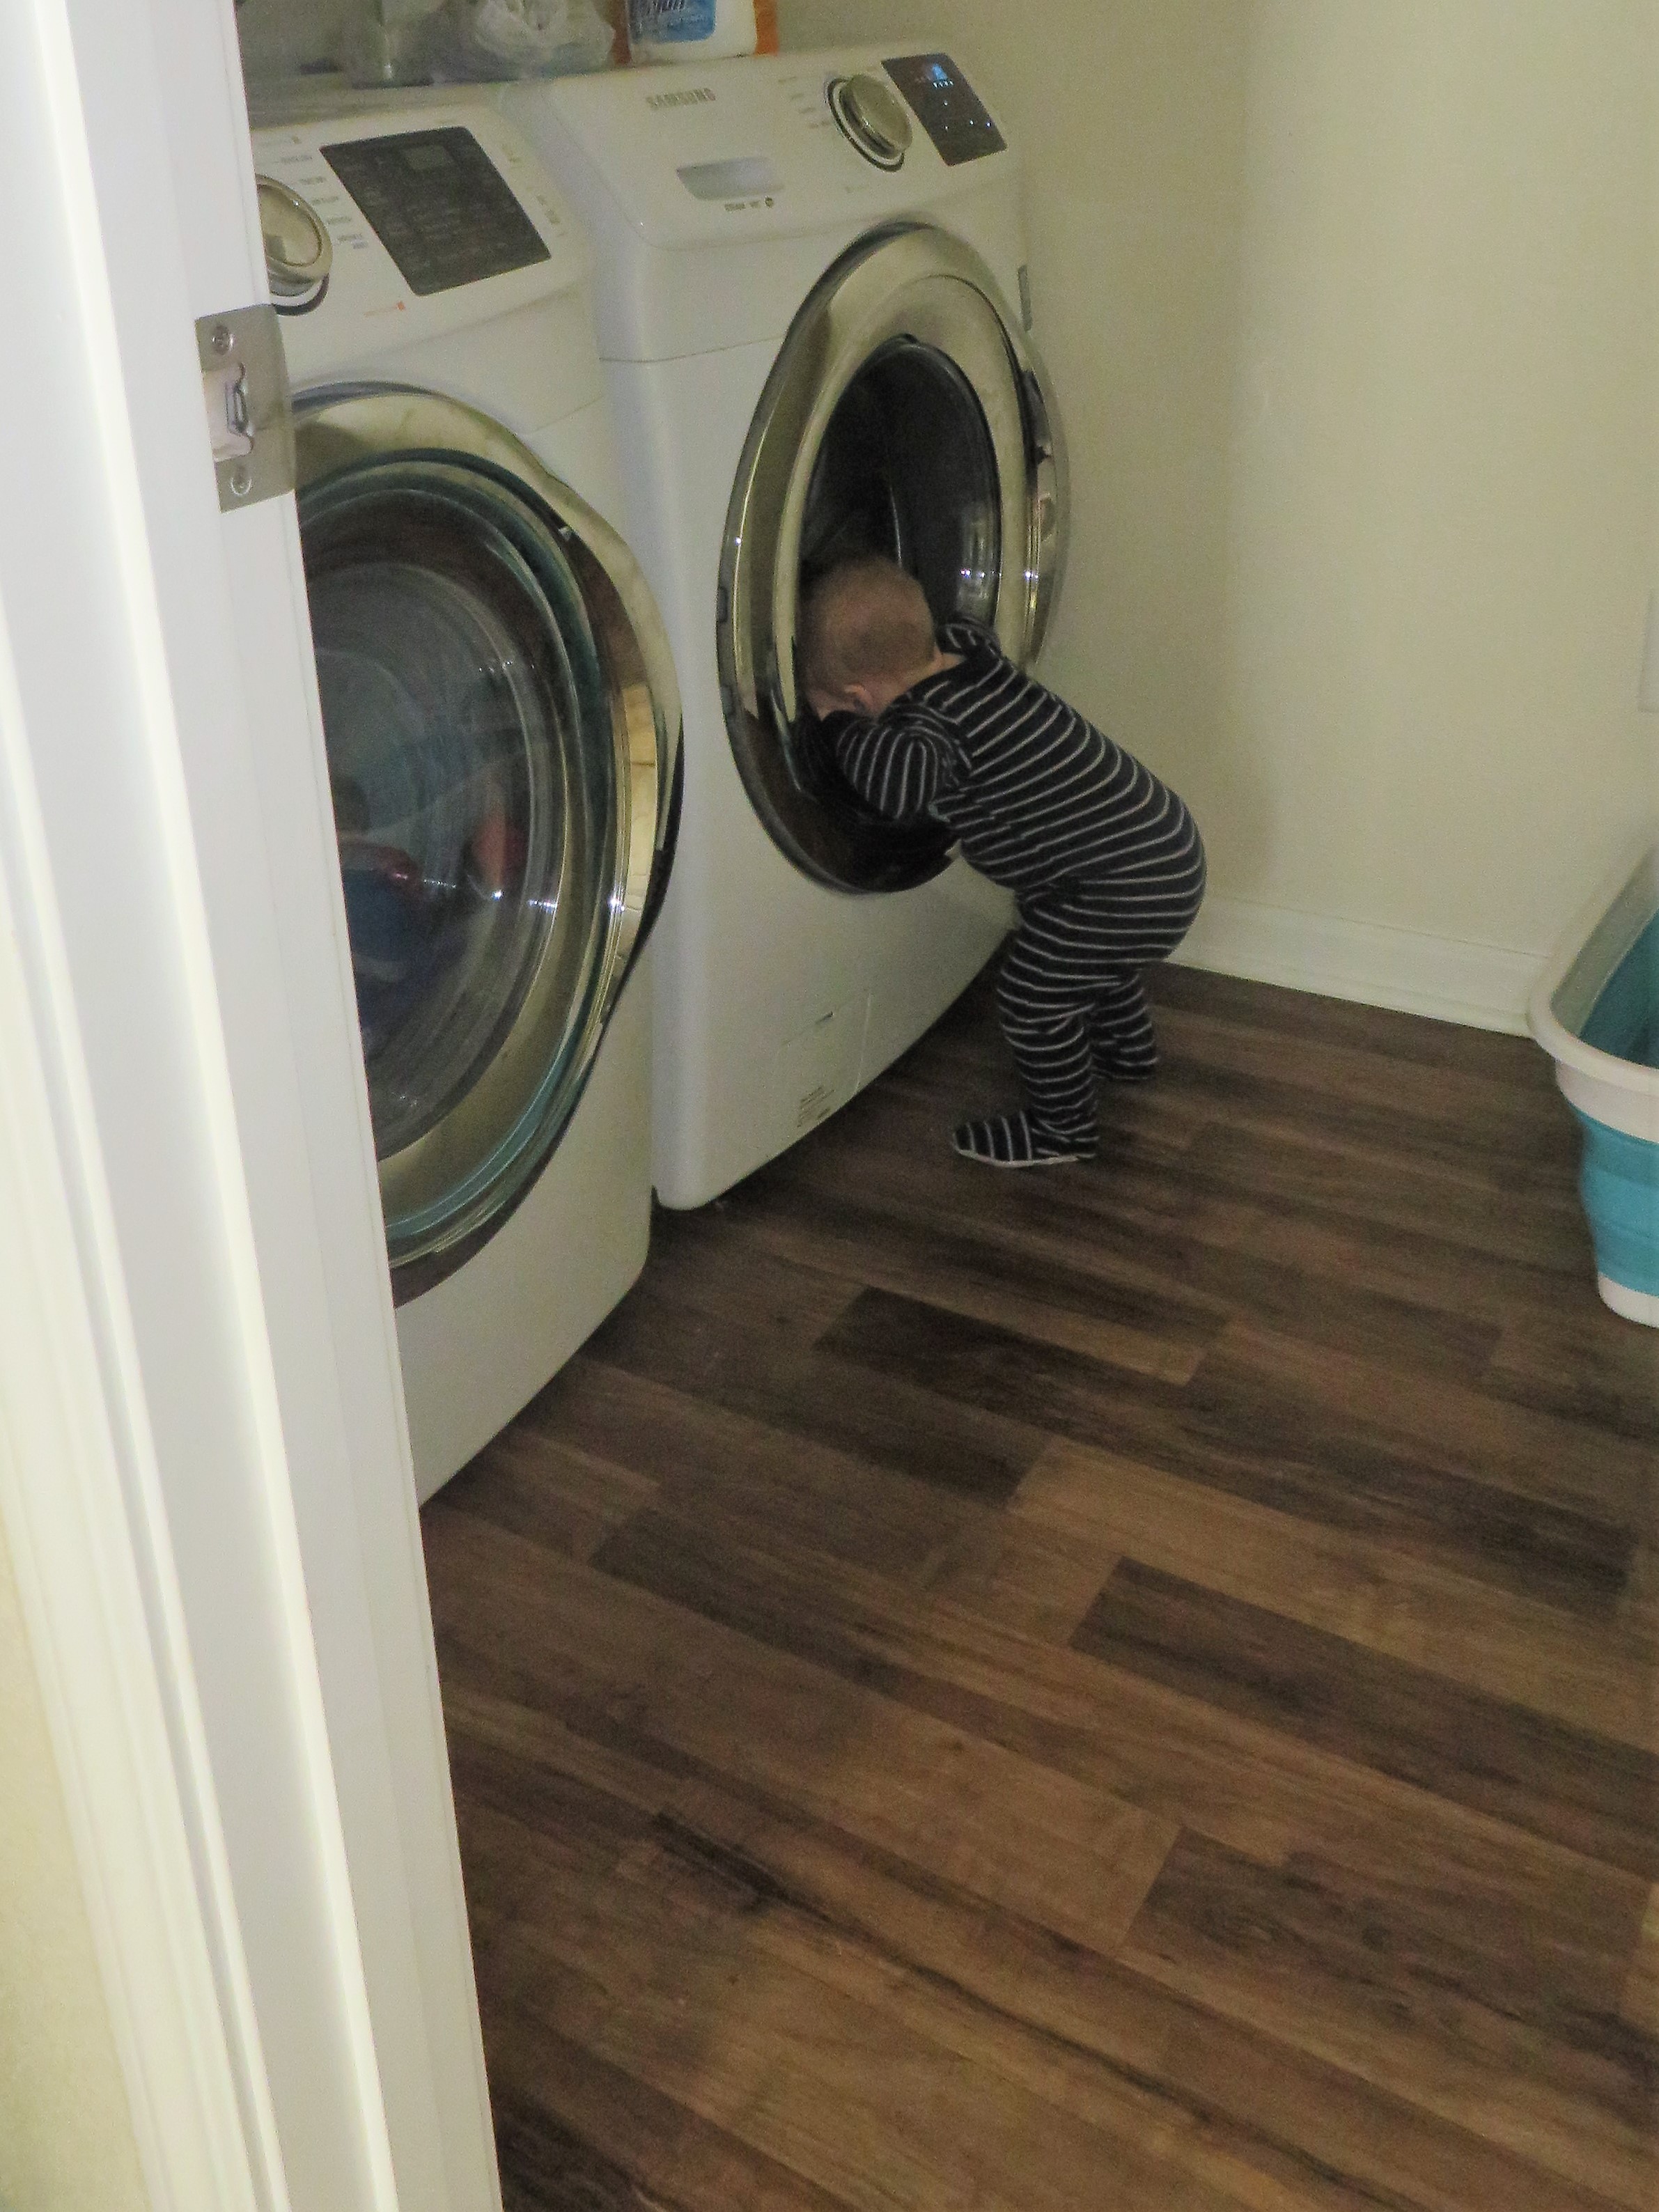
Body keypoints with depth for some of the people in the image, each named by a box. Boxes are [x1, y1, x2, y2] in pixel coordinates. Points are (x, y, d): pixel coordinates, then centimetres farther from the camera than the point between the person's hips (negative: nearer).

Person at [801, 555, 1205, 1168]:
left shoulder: (928, 723, -25)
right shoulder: (968, 647, 1)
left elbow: (902, 783, -46)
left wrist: (836, 721, -28)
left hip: (1131, 888, -10)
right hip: (1163, 844, 10)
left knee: (1031, 995, 4)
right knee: (1081, 955, 33)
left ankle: (1063, 1129, 26)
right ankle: (1125, 1050, 58)